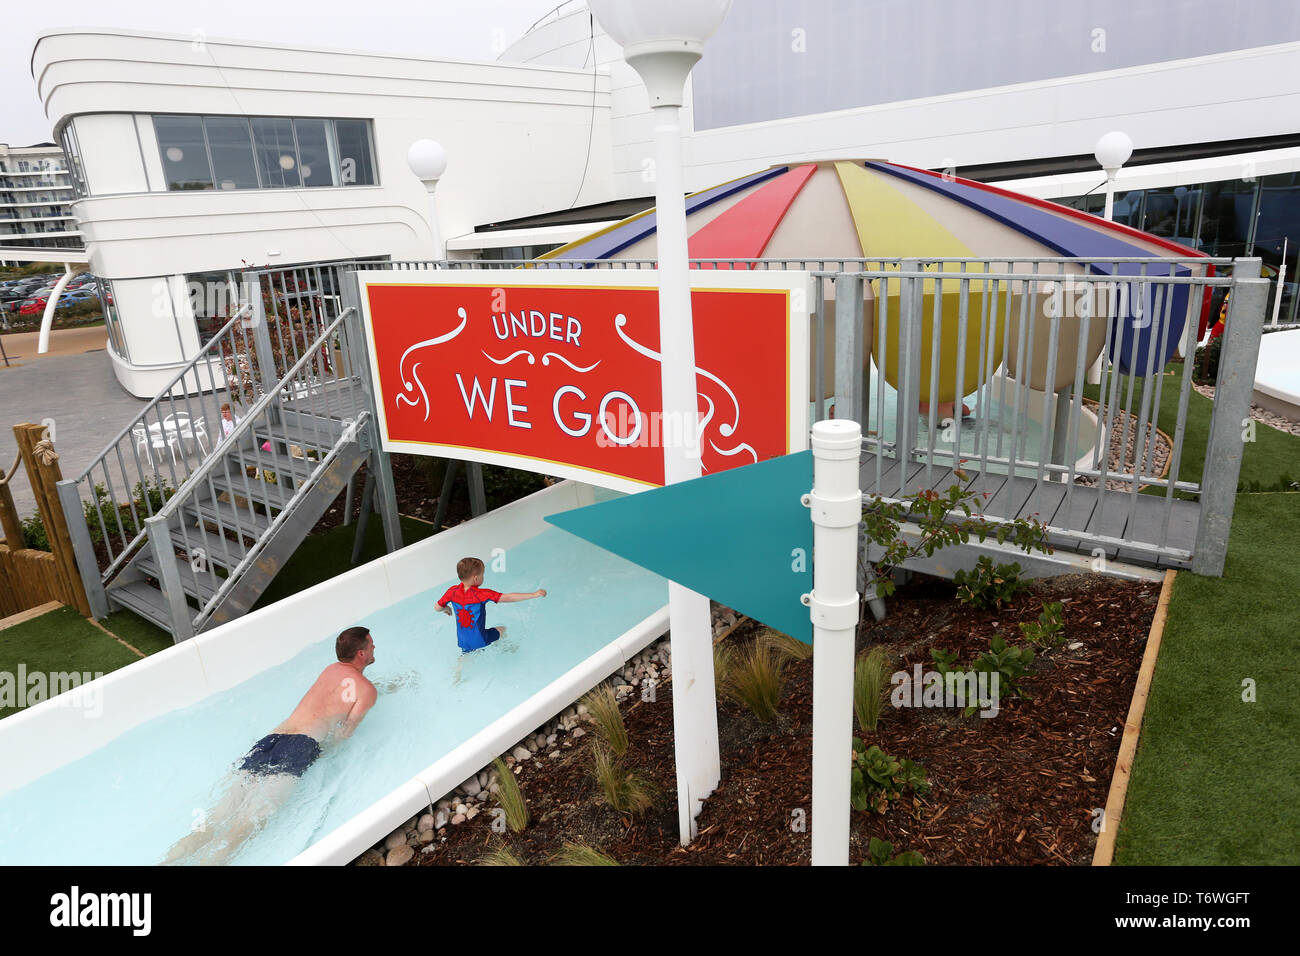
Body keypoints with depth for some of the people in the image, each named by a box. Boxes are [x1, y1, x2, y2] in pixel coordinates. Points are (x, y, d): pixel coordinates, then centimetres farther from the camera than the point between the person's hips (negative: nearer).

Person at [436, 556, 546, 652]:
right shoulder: (482, 594, -25)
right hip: (480, 642, -4)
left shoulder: (453, 591, -11)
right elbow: (507, 598, -28)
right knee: (501, 630, 23)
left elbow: (438, 608, 3)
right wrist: (533, 595, -27)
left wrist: (446, 608, 27)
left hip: (462, 643, 4)